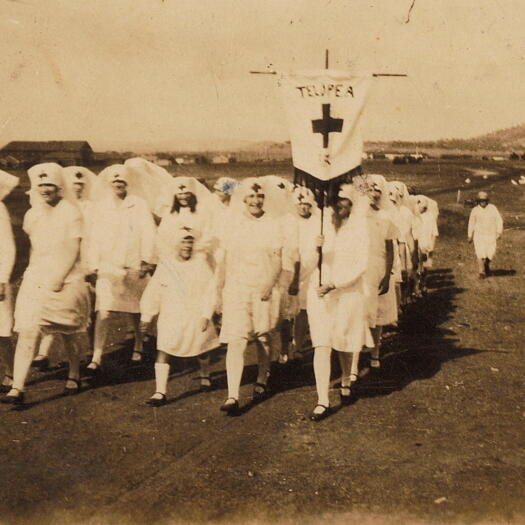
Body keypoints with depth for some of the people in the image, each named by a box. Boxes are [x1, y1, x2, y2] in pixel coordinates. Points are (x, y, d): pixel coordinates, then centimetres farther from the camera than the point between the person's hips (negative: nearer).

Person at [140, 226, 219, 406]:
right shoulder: (164, 266, 0)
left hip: (196, 318, 0)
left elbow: (210, 291, -6)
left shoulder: (200, 264, -4)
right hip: (170, 319, 0)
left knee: (202, 351, 18)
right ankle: (160, 392, -8)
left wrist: (206, 315, -12)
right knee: (162, 352, -12)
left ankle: (205, 376, 48)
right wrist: (146, 316, 10)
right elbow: (153, 293, 7)